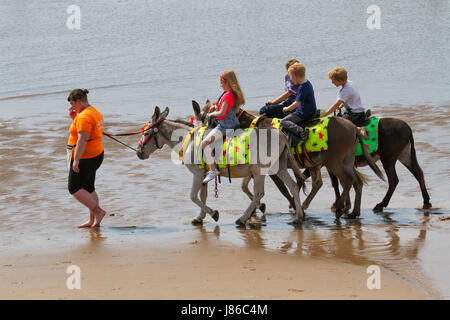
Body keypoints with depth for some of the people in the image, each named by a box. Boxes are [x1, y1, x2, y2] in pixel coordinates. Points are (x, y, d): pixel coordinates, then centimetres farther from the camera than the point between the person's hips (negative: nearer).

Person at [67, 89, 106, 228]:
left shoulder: (84, 117, -21)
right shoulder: (95, 112, 11)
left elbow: (82, 139, -27)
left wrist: (76, 160, -28)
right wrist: (73, 117, 10)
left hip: (84, 158, -10)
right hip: (95, 155, 10)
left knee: (74, 189, -1)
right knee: (88, 188, 14)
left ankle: (98, 211, -3)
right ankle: (93, 220, 17)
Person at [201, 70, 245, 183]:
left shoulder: (227, 95, -19)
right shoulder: (235, 94, 10)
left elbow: (222, 113, -21)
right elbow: (237, 110, 22)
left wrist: (212, 114, -5)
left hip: (224, 126, -11)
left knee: (205, 143, -22)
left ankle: (212, 170, -25)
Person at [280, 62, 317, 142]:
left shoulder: (302, 87, -23)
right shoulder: (307, 83, 8)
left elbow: (297, 103, -23)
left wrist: (287, 109, -7)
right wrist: (291, 108, 24)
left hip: (304, 114, -10)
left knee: (283, 122, -14)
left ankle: (299, 130, -31)